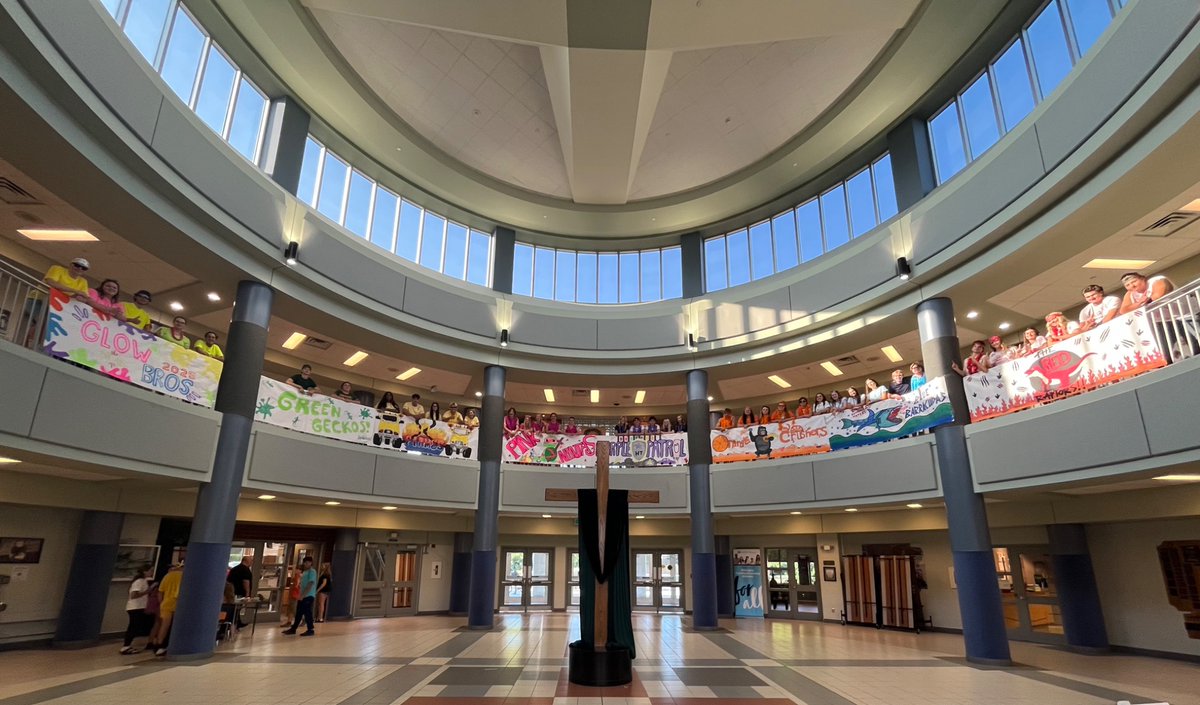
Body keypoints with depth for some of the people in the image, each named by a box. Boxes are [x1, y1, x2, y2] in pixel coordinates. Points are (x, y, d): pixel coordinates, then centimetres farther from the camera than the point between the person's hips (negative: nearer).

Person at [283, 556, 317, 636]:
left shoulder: (312, 572, -12)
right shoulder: (304, 572, 17)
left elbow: (310, 584, -19)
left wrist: (303, 595, -21)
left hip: (308, 596, -9)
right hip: (303, 596, 9)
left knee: (307, 613, -5)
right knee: (298, 613, 13)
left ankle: (310, 630, 2)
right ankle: (293, 629, 21)